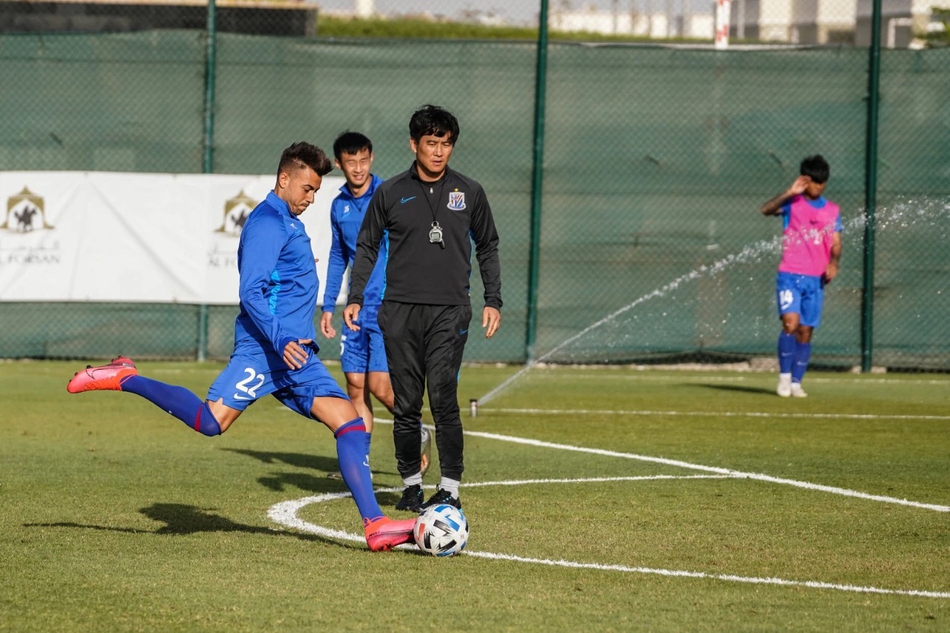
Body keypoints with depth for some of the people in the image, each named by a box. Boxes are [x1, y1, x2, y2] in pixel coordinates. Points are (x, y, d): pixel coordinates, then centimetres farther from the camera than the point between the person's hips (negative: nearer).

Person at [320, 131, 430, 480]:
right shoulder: (339, 206, 11)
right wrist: (328, 306, 19)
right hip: (357, 308, 6)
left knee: (379, 385, -10)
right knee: (356, 386, 3)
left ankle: (417, 435, 15)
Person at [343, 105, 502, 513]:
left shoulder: (469, 193, 7)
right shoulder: (390, 193, 6)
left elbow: (487, 248, 16)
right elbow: (367, 246, 13)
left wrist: (493, 301, 9)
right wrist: (355, 298, 3)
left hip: (449, 311, -1)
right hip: (399, 311, 1)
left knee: (443, 399, -13)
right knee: (405, 405, 4)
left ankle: (450, 490, -9)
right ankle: (410, 484, 16)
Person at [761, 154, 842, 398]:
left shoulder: (832, 210, 11)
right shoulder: (792, 203, 0)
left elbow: (836, 244, 9)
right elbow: (766, 209, -18)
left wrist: (834, 263, -11)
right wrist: (791, 193, -26)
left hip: (816, 279, 4)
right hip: (790, 275, -4)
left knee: (806, 332, 3)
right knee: (791, 323, -19)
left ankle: (796, 382, 11)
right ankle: (784, 375, -5)